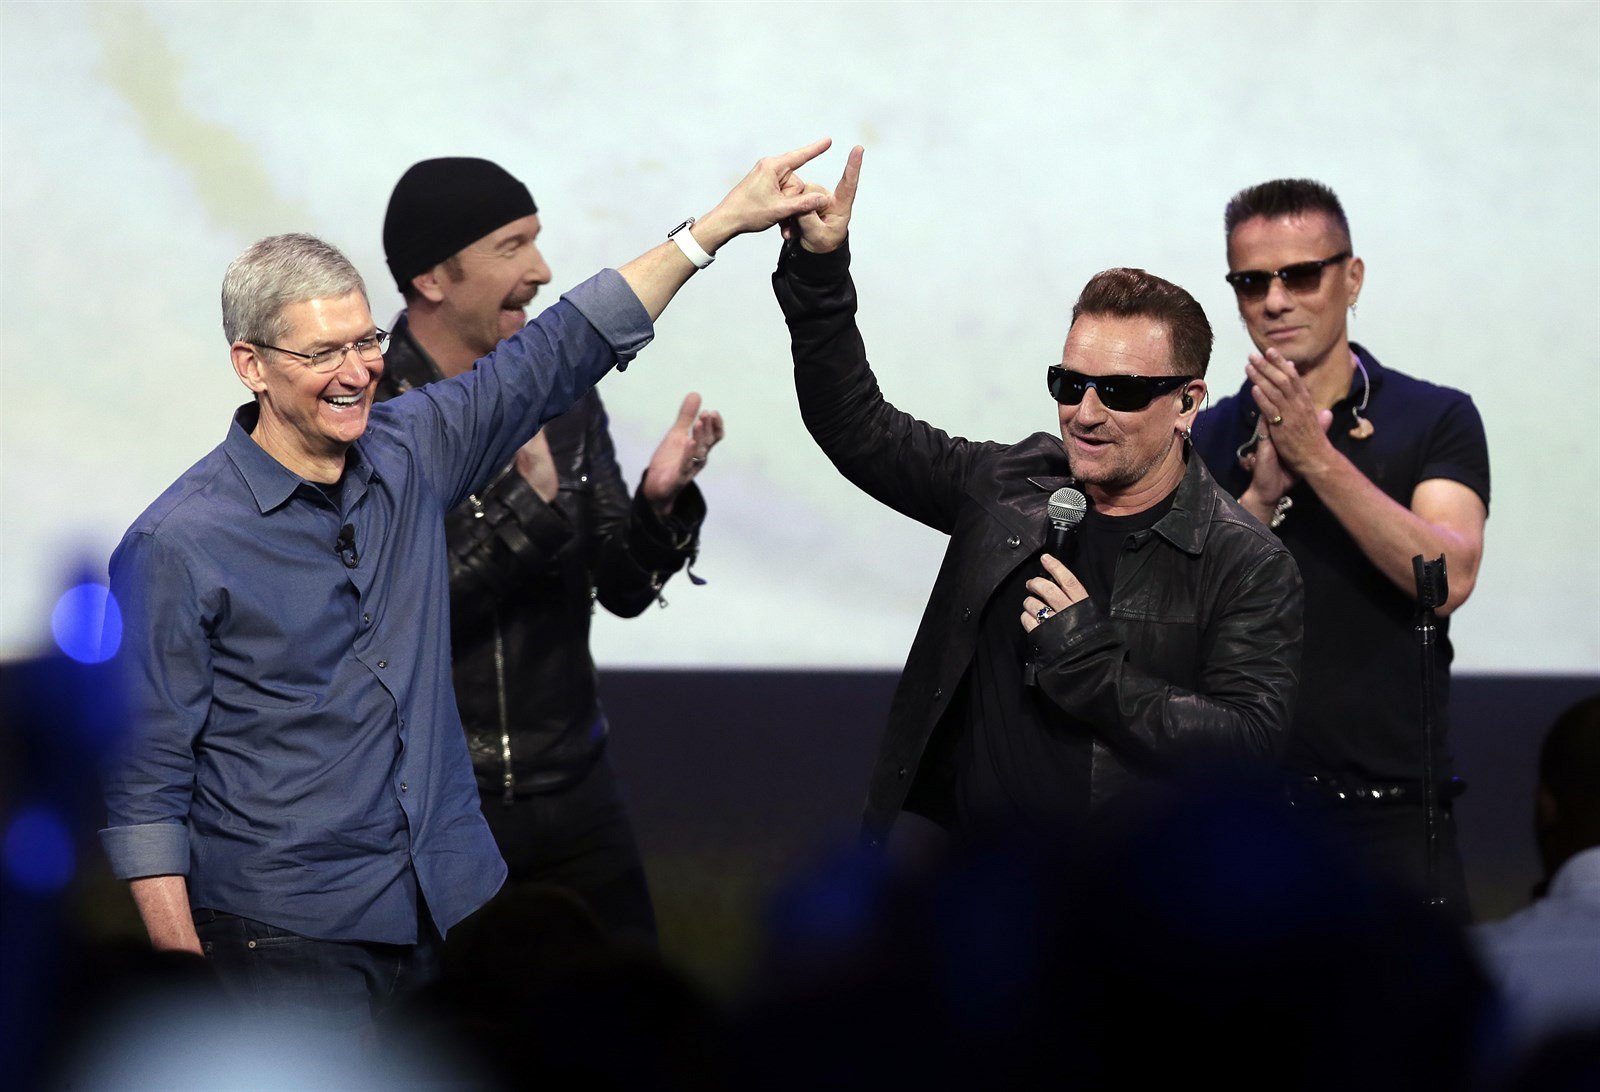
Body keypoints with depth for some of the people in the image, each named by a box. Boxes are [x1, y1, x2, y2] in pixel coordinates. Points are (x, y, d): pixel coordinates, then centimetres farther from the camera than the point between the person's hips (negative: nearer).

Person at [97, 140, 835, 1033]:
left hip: (456, 898, 6)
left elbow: (560, 353, 13)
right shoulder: (179, 545, -11)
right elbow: (146, 778, -10)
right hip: (293, 941, -6)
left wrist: (722, 222, 10)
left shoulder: (409, 452, 5)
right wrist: (179, 972, -15)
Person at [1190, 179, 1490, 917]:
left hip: (1388, 809, -2)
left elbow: (1447, 578, -15)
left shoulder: (1434, 420, 1)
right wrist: (1262, 495, -15)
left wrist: (1318, 460, -19)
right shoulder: (1210, 436, 9)